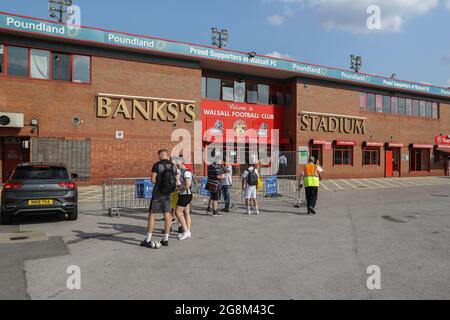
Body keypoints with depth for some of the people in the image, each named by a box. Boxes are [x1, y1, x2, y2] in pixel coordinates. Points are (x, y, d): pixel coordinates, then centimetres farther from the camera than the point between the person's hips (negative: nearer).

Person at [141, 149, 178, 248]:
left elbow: (153, 180, -14)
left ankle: (148, 241, 4)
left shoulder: (156, 165, -10)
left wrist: (158, 180, 6)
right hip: (168, 194, 4)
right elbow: (176, 180, 5)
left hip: (158, 193, -4)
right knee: (167, 215, 8)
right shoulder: (173, 166, 2)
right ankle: (166, 240, 12)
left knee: (152, 215, 2)